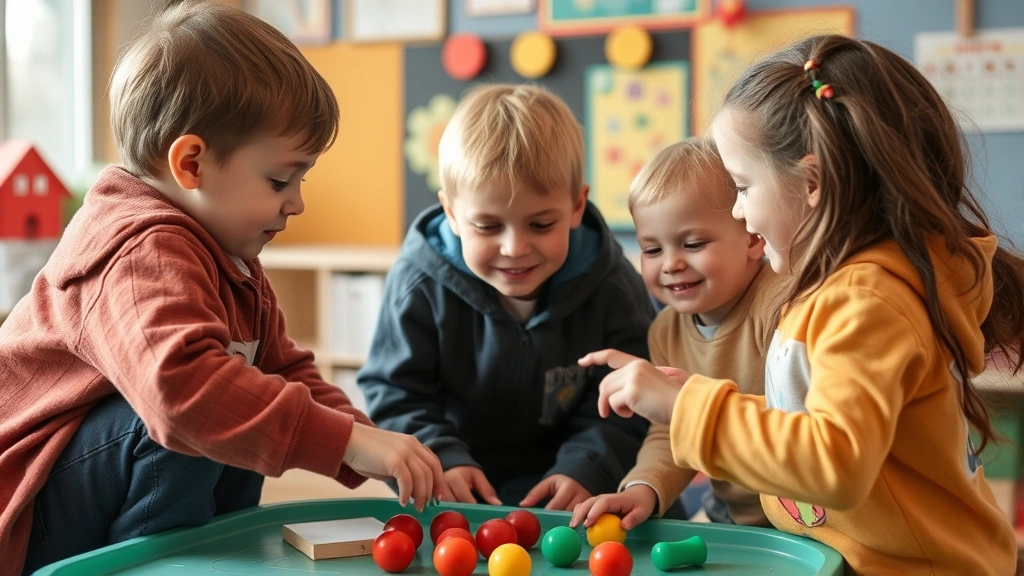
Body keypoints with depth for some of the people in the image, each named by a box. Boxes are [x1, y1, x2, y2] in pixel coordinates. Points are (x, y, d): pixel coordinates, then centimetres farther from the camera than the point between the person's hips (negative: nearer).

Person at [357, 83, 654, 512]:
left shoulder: (610, 287, -10)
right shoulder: (419, 284, -11)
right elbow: (393, 395, -6)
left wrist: (587, 470, -22)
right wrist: (439, 461, -22)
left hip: (562, 484, 2)